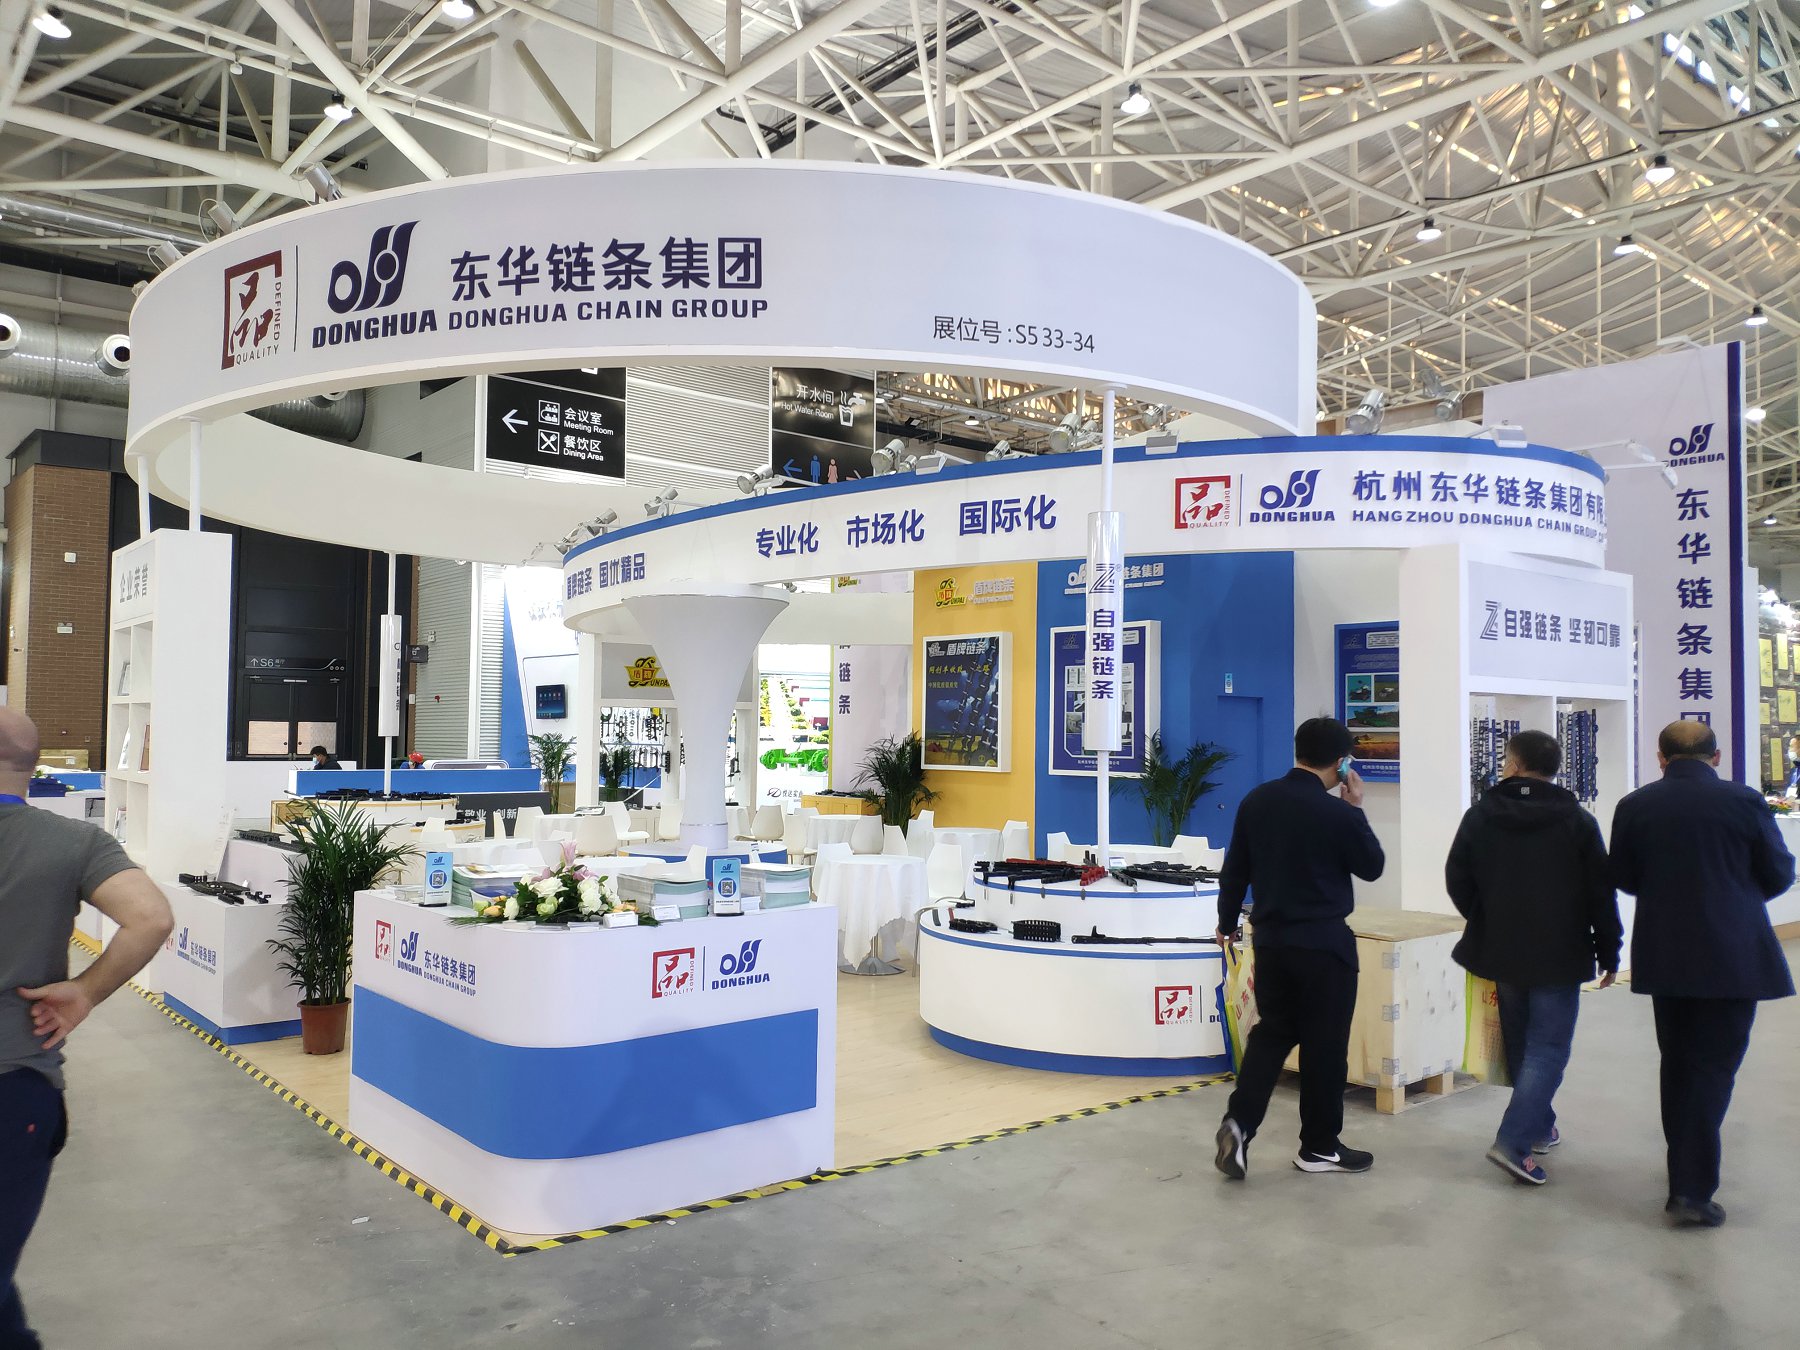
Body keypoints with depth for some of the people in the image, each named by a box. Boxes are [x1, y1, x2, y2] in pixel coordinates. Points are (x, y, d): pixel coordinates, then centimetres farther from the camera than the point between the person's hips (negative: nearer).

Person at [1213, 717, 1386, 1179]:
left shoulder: (1257, 800, 0)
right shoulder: (1338, 814, -17)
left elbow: (1235, 869, 7)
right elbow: (1372, 867, 0)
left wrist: (1228, 921, 20)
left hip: (1270, 939, 5)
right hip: (1324, 944, -5)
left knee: (1271, 1031, 16)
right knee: (1324, 1044, 8)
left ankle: (1238, 1121, 1)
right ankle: (1319, 1148, 19)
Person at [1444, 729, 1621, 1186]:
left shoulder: (1479, 816, -2)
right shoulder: (1577, 821, -6)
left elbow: (1457, 882, 1)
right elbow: (1601, 892, -5)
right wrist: (1608, 951, 5)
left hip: (1501, 950, 3)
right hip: (1559, 955, -3)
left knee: (1520, 1044, 18)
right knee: (1548, 1048, -1)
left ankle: (1538, 1127, 30)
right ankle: (1514, 1141, -12)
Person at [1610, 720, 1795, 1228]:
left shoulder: (1634, 807, -4)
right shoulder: (1743, 801, -11)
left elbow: (1624, 877, 6)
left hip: (1664, 954, 3)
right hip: (1733, 956, -3)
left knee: (1677, 1061, 19)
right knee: (1714, 1066, 1)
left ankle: (1684, 1163, 33)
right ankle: (1693, 1190, -2)